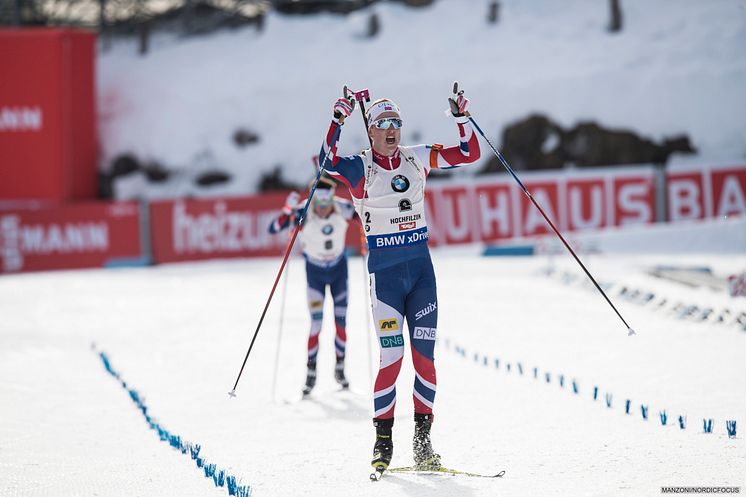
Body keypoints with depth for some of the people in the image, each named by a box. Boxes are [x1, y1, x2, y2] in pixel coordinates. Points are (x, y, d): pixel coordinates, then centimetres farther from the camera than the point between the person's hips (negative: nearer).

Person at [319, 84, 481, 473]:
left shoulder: (417, 158, 7)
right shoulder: (360, 168, -5)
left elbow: (469, 153, 11)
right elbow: (327, 161, -26)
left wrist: (461, 117, -2)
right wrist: (338, 119, -34)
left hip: (421, 268, 4)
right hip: (385, 273, -4)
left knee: (425, 354, 2)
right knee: (392, 357, -10)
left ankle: (423, 440, 8)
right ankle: (382, 441, 2)